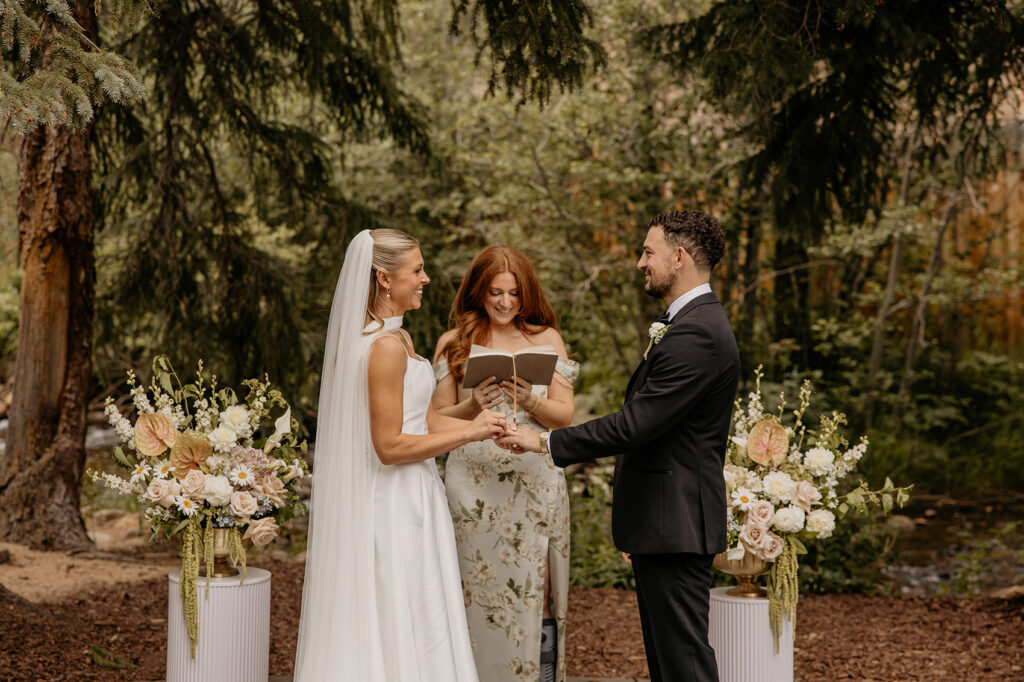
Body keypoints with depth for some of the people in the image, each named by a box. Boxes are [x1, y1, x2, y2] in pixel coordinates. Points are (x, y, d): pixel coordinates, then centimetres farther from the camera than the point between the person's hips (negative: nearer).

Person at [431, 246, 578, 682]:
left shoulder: (546, 339, 8)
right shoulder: (454, 343, 7)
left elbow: (564, 415, 4)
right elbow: (438, 419, 6)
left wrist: (528, 401, -15)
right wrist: (473, 406, -13)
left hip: (535, 482, 0)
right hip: (473, 484, 0)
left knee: (535, 595, -1)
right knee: (478, 595, -1)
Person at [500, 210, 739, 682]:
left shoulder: (695, 334, -19)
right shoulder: (694, 323, 16)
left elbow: (635, 423, -23)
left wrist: (546, 442, -14)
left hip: (675, 522, -11)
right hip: (666, 520, 11)